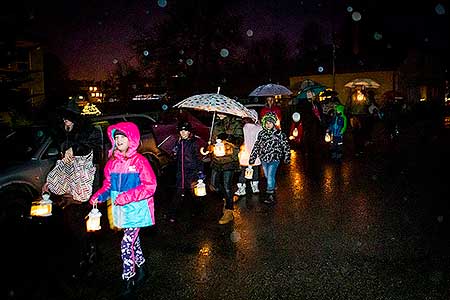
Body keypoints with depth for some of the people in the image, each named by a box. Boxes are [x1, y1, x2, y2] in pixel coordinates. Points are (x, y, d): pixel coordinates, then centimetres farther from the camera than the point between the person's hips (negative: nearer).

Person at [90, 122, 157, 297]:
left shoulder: (139, 161, -13)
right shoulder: (112, 162, 4)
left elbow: (150, 186, -16)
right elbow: (108, 184, 13)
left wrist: (127, 196, -22)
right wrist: (99, 196, -7)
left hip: (136, 209, -6)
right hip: (121, 210, 6)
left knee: (126, 244, -9)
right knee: (133, 240, 20)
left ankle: (128, 280, 8)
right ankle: (142, 269, 40)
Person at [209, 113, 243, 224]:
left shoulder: (235, 123, -4)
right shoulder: (216, 123, 14)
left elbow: (240, 139, -14)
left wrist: (228, 137, -28)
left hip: (229, 158, -6)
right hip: (217, 158, 6)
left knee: (227, 185, -7)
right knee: (214, 184, 9)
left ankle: (229, 212, 4)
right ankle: (227, 198, 36)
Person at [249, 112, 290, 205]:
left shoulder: (279, 134, -5)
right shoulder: (261, 133, 6)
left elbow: (286, 146, 0)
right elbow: (256, 146, 12)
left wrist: (287, 158, -4)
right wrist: (252, 158, 12)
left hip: (274, 159, -5)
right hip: (264, 159, 5)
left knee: (270, 176, -14)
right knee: (267, 177, 15)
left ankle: (271, 196, -7)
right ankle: (273, 189, 36)